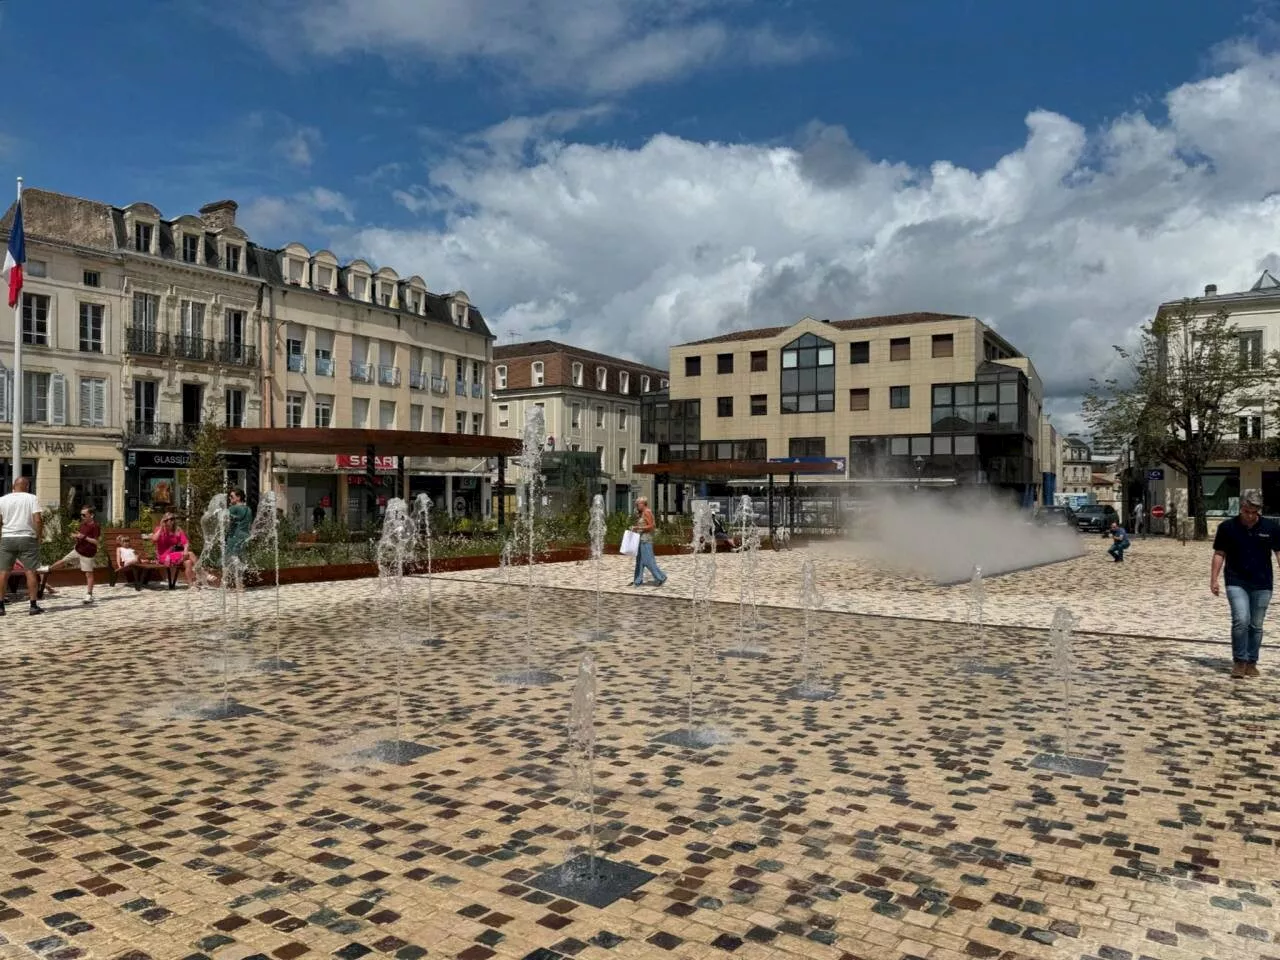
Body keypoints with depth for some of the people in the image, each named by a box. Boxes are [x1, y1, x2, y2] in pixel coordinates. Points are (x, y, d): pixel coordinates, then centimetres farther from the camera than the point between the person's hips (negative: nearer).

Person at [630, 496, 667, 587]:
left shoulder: (647, 512, -13)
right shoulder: (642, 513, 16)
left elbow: (651, 526, -18)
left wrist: (638, 527, -20)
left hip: (646, 539, -10)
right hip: (641, 539, 10)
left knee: (648, 560, -8)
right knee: (639, 560, 8)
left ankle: (661, 577, 0)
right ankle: (638, 581, 10)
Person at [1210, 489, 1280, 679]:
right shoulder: (1227, 527, -5)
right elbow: (1219, 554, 2)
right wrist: (1214, 579, -2)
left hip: (1262, 584, 1)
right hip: (1236, 582, -1)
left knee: (1256, 625, 9)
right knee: (1241, 620, -14)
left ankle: (1251, 663, 22)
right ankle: (1239, 661, 1)